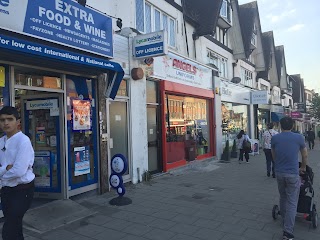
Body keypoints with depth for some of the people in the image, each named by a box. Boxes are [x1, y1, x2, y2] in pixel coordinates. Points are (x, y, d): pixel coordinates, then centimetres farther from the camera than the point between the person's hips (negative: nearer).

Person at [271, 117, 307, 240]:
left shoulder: (274, 138, -1)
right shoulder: (299, 137, -4)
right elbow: (305, 155, 11)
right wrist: (303, 167, 28)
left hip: (279, 173, 3)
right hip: (293, 174, -2)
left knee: (283, 198, 22)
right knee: (292, 203, 1)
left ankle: (284, 220, 39)